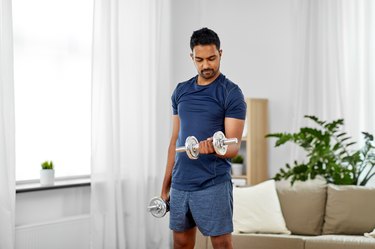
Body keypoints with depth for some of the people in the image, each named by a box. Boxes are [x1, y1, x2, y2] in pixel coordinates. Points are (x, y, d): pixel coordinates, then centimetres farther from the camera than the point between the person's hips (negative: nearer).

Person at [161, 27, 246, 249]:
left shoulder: (231, 93, -7)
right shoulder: (181, 91, 11)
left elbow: (234, 146, -12)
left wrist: (213, 148, -35)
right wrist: (165, 185, 14)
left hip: (214, 185, -5)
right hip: (179, 184, 6)